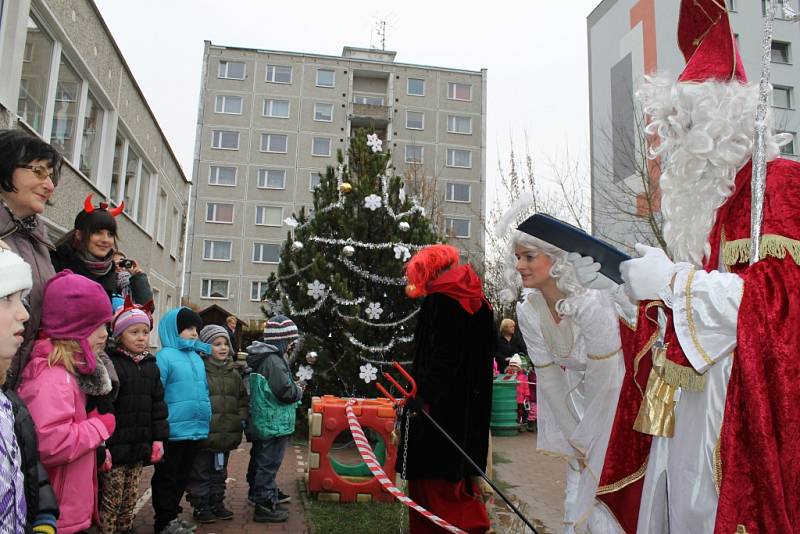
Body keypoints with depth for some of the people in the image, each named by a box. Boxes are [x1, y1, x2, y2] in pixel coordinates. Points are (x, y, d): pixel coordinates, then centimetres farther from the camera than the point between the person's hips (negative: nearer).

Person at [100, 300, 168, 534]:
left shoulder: (150, 366, 9)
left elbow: (158, 405, 12)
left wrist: (159, 439, 8)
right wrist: (102, 444, -17)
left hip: (140, 446, 6)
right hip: (116, 445, -6)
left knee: (131, 498, 17)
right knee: (111, 499, 3)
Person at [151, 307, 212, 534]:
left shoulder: (197, 357, 12)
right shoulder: (165, 356, -11)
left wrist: (205, 418, 16)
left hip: (195, 429, 7)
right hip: (173, 430, -7)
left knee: (182, 476, 19)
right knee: (166, 477, 8)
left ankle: (172, 514, 33)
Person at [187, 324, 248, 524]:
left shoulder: (233, 373, 11)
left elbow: (242, 398, 17)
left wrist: (242, 418, 7)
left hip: (226, 435, 6)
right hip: (203, 434, -6)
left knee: (220, 471, 18)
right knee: (200, 472, 5)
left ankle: (217, 503, 31)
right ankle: (201, 507, 19)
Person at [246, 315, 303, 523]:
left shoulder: (263, 357, 10)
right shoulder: (274, 361, -22)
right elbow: (285, 391, -25)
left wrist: (294, 388, 9)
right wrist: (299, 391, -5)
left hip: (262, 422, 10)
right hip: (275, 423, -10)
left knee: (261, 459, 22)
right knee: (269, 462, -1)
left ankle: (261, 492, 38)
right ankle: (265, 505, 7)